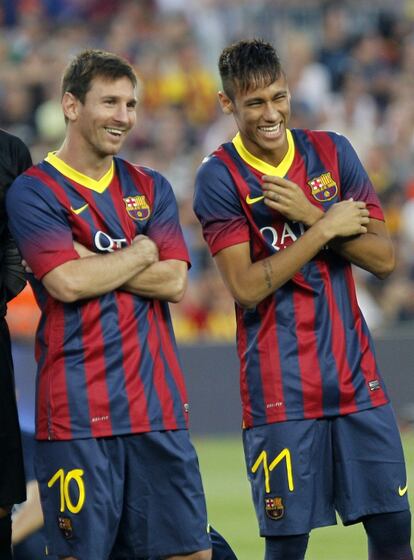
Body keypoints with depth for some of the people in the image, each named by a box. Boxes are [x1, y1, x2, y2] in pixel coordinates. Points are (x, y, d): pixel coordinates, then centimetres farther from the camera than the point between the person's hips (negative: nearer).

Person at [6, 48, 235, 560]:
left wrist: (92, 262, -7)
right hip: (77, 412, -5)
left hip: (157, 404, 5)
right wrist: (140, 252, -2)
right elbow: (67, 283, -15)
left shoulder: (151, 188, 15)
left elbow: (174, 282, 2)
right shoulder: (33, 191, -1)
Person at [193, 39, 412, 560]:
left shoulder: (332, 152, 6)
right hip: (281, 394, -4)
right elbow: (246, 287, -14)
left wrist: (309, 214, -10)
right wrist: (328, 227, -13)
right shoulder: (219, 178, -6)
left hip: (357, 380, 4)